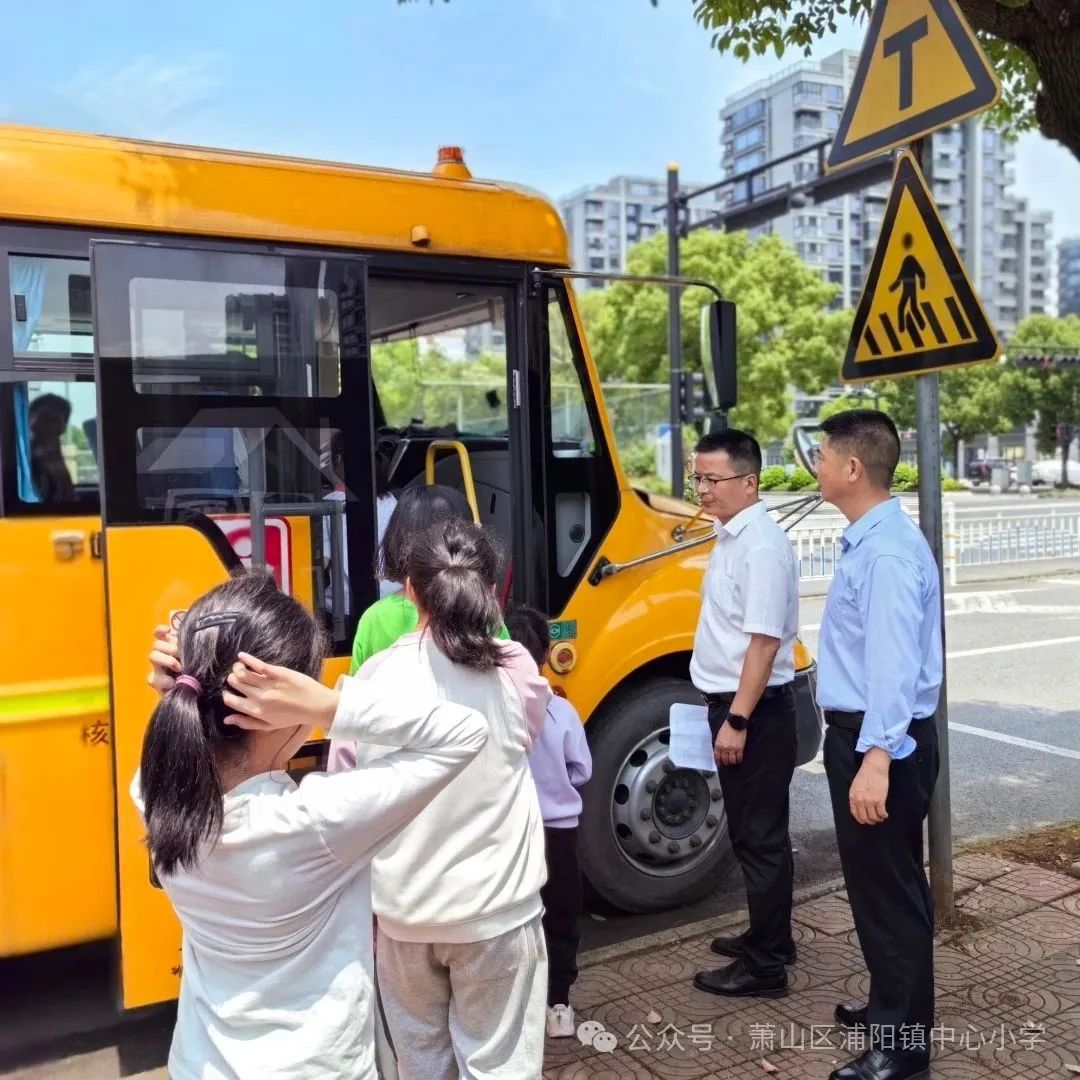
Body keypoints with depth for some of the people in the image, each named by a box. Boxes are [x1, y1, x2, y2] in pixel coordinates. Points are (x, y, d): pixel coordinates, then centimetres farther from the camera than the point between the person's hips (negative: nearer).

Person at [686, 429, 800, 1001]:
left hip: (756, 710, -10)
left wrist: (737, 719, -23)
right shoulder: (730, 538, 10)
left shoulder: (762, 546, -19)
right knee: (752, 831, 20)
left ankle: (765, 965, 15)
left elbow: (764, 641, -23)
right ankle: (769, 936, 35)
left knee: (759, 835, 2)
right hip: (732, 702, 10)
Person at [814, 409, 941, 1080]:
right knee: (872, 881, 22)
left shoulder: (888, 551, -22)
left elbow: (894, 664, -30)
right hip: (862, 734, 10)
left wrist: (877, 757, -35)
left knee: (889, 888, 3)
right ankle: (892, 1008, 40)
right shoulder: (867, 540, 10)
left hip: (881, 743, -10)